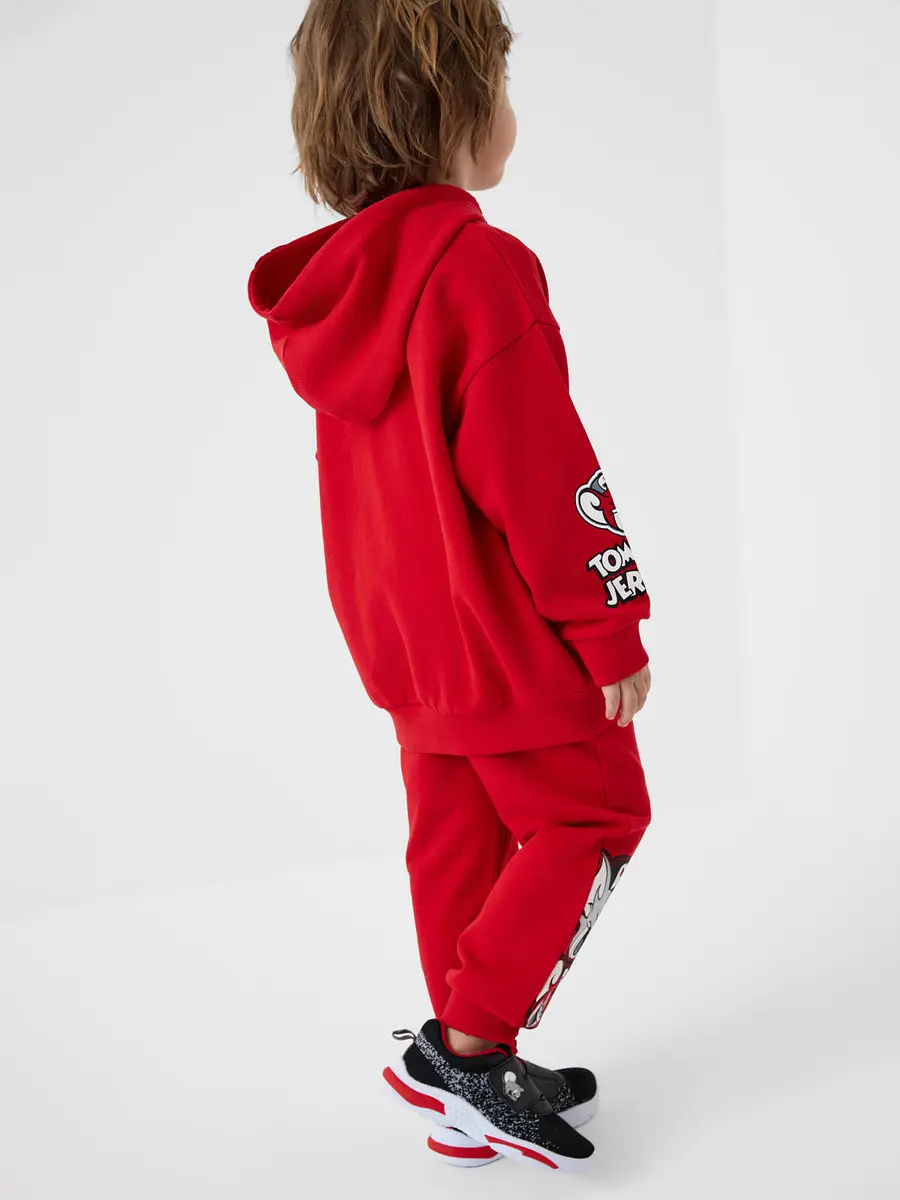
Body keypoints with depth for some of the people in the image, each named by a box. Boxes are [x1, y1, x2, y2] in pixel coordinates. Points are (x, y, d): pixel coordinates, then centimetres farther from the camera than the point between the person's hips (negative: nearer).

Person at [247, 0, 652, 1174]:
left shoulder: (333, 288, 5)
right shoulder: (484, 270, -21)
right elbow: (546, 480, -22)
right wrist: (614, 628, -13)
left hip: (408, 637, 8)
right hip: (519, 638, -8)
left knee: (458, 838, 15)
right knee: (593, 817, 8)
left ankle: (471, 1098, 25)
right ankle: (467, 1045, 6)